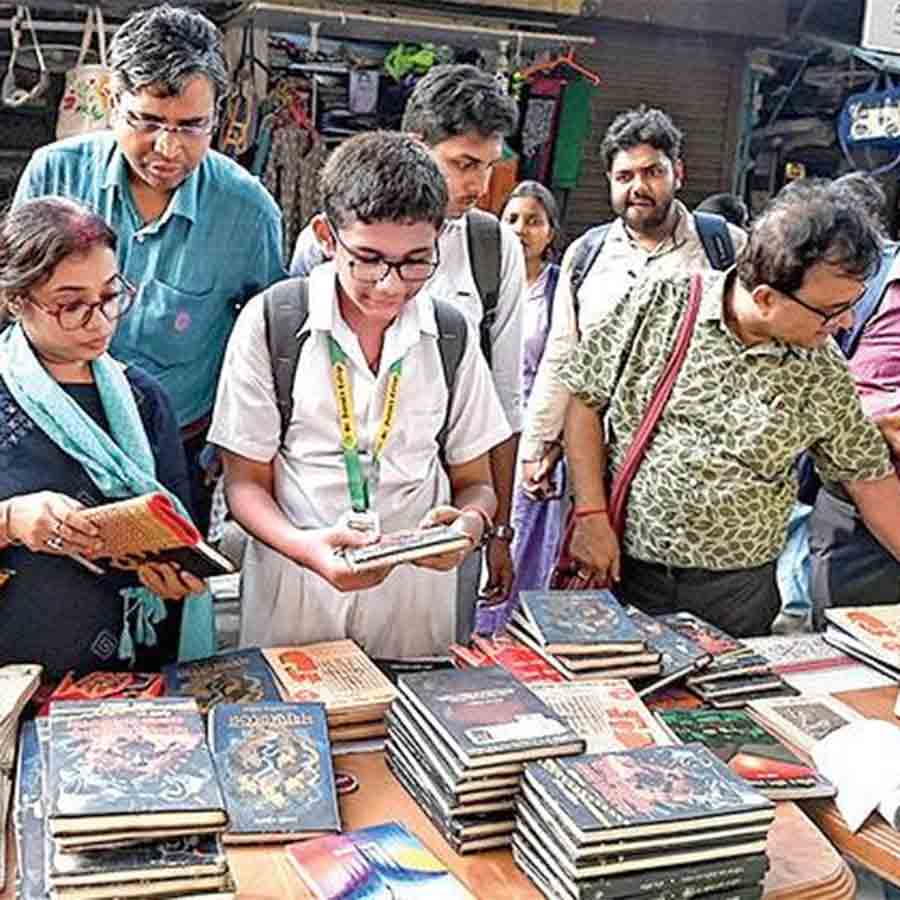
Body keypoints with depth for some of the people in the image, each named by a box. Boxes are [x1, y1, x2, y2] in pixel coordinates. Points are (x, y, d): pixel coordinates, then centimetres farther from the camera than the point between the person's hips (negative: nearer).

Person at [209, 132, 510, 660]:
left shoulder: (451, 334, 1)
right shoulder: (271, 320, -6)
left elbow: (475, 482, 8)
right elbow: (247, 482, -3)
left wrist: (470, 520, -16)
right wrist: (307, 547, -23)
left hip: (417, 591, 2)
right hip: (294, 591, -2)